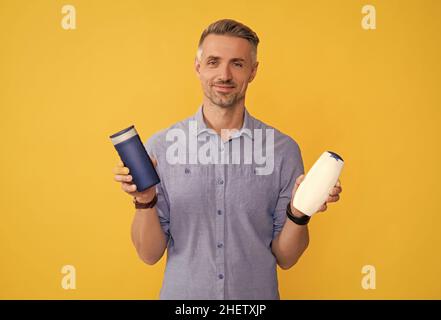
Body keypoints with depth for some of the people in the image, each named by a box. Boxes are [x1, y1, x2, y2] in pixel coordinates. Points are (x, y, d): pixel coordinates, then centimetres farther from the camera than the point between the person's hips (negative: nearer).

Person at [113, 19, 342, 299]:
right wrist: (144, 202, -22)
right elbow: (150, 254, -7)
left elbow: (285, 258, -5)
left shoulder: (284, 150, -10)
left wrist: (299, 212, -21)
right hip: (183, 294, 0)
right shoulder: (161, 147, -10)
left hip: (256, 295, 0)